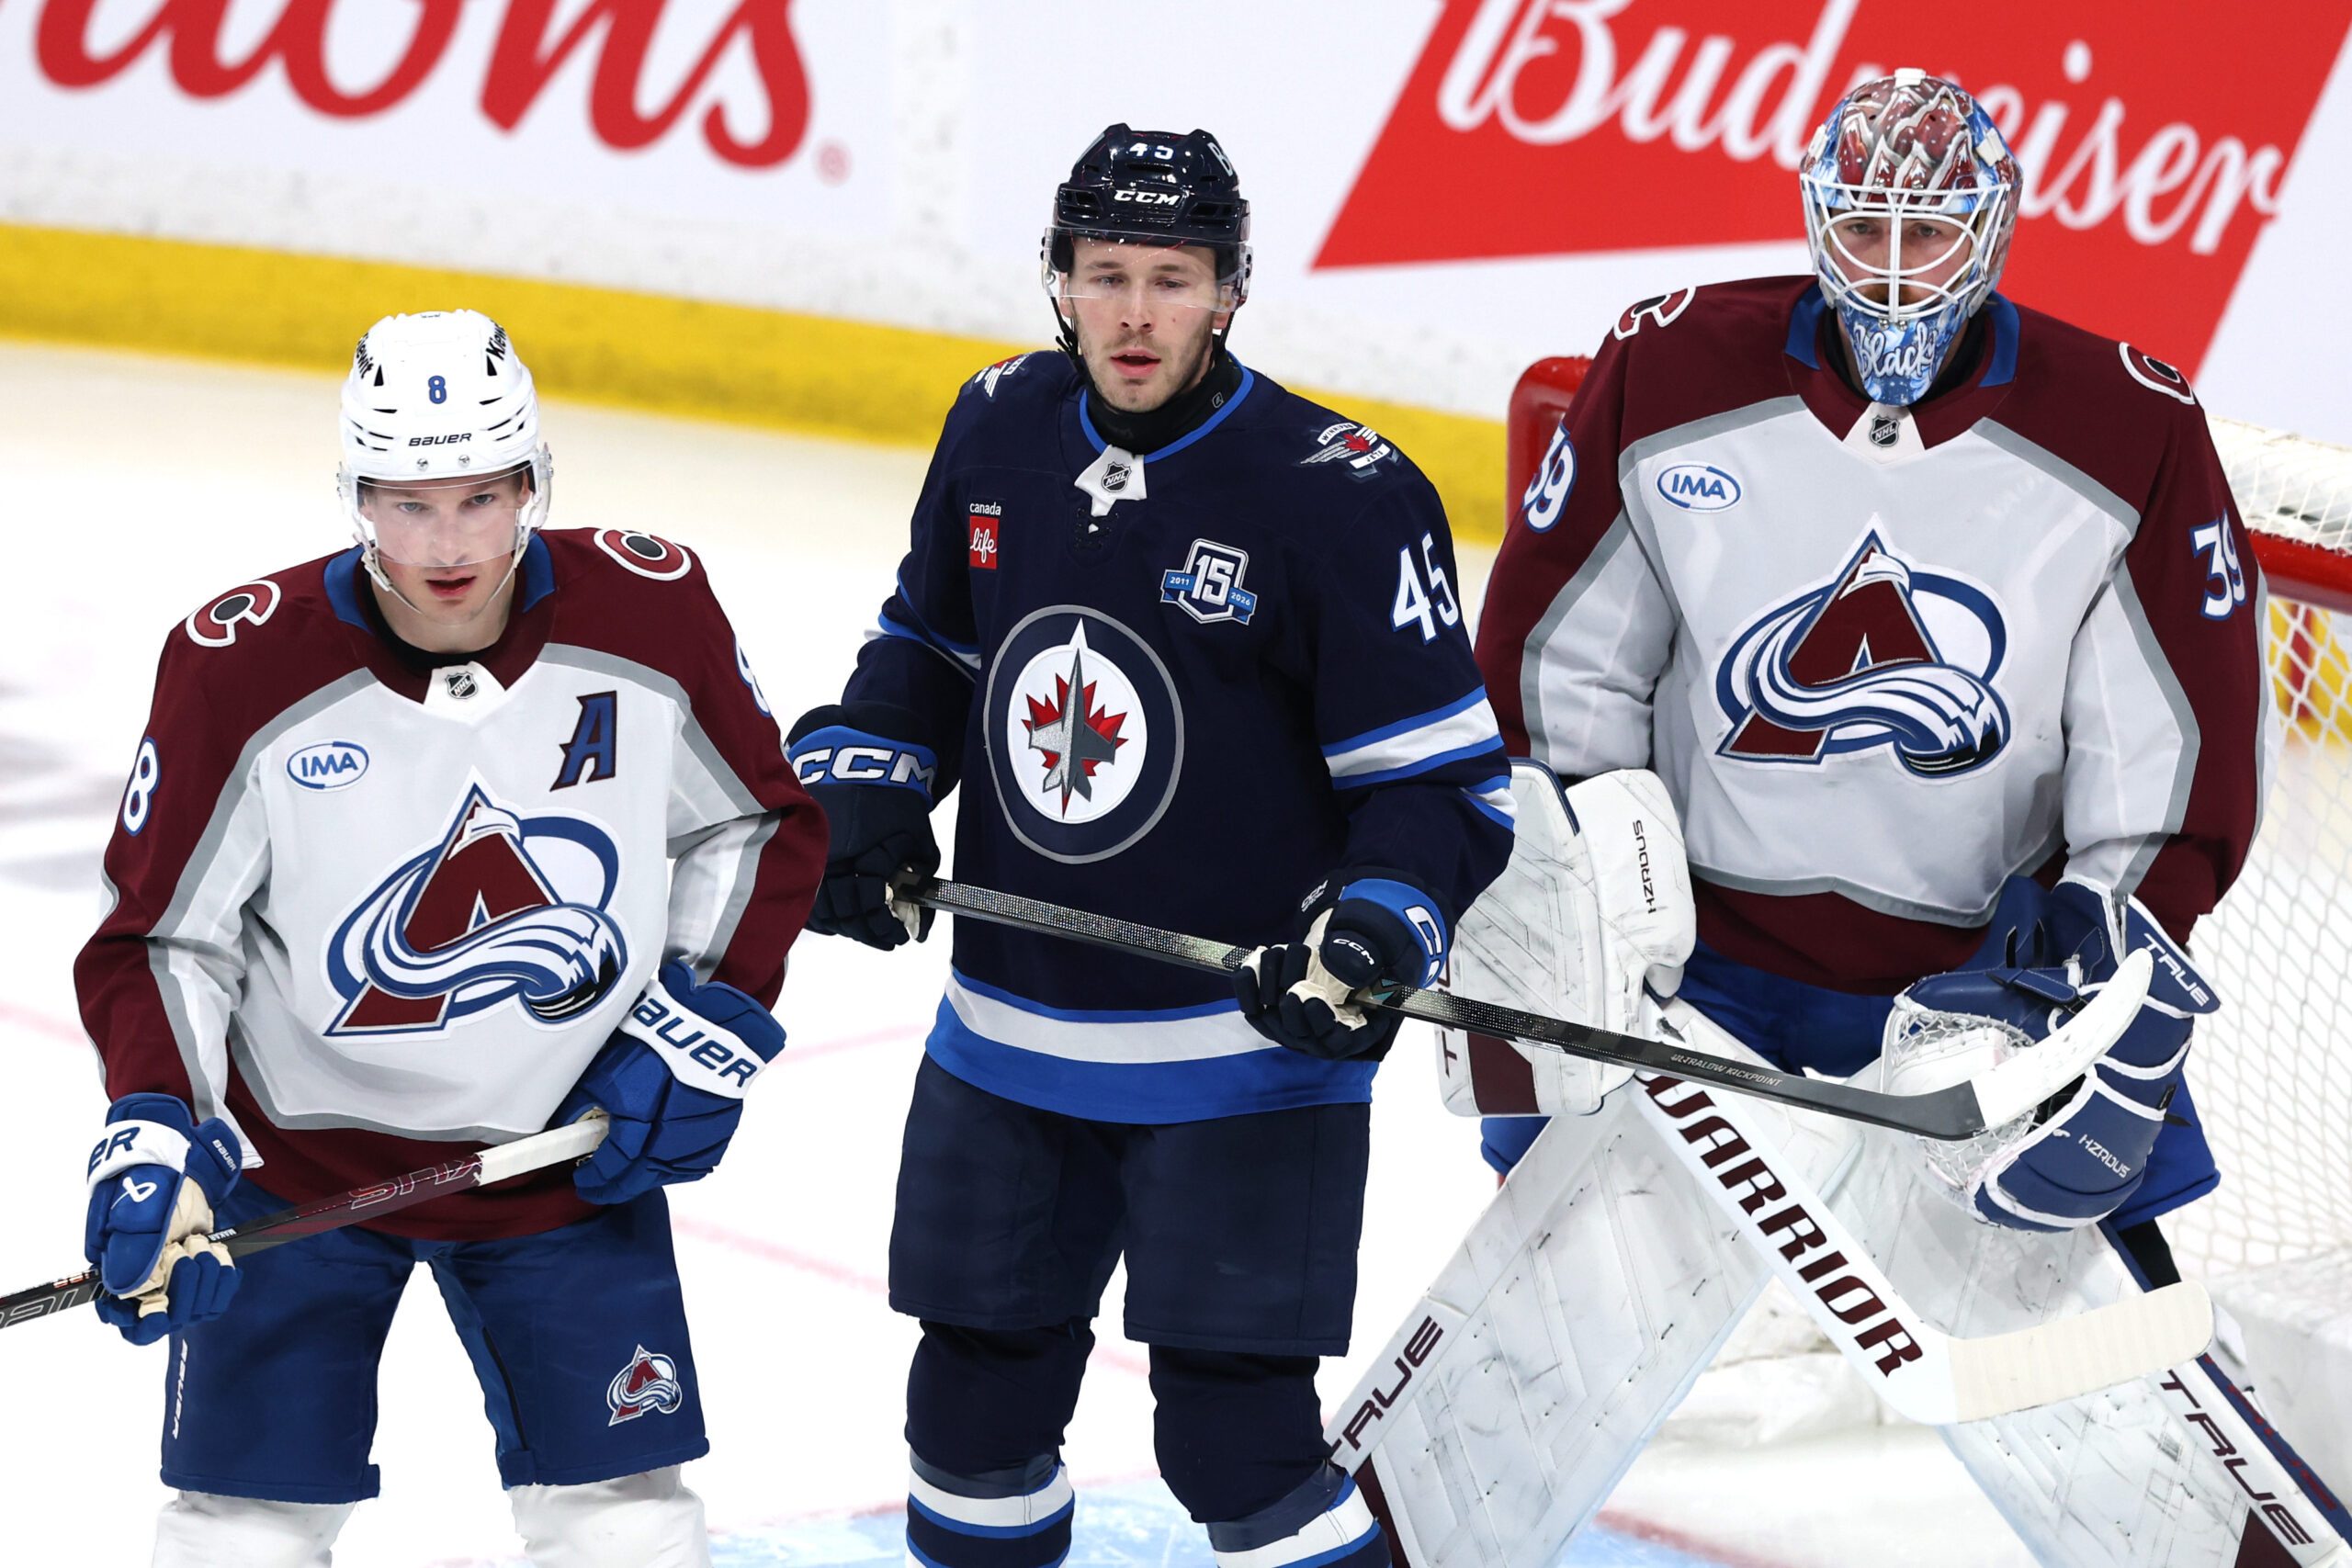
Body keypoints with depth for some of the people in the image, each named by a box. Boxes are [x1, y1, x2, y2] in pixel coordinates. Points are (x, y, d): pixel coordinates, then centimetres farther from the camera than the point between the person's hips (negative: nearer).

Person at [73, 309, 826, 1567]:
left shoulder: (651, 612, -13)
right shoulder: (243, 666, -19)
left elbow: (761, 826, 3)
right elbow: (162, 937, -11)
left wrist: (707, 1028, -5)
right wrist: (155, 1135, -24)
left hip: (569, 1146, 2)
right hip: (299, 1154, -1)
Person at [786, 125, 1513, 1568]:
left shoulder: (1342, 496, -16)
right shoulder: (1000, 431, 1)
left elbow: (1444, 773, -13)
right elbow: (927, 642, 17)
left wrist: (1378, 932, -28)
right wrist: (860, 787, 1)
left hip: (1246, 1053, -6)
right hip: (1008, 1039, 6)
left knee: (1236, 1428, -8)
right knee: (977, 1394, 17)